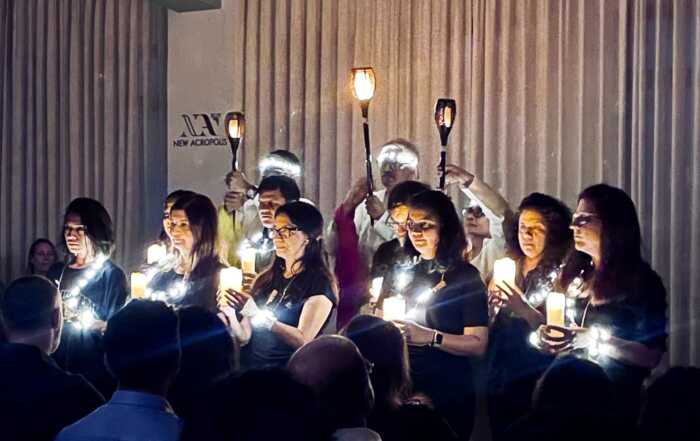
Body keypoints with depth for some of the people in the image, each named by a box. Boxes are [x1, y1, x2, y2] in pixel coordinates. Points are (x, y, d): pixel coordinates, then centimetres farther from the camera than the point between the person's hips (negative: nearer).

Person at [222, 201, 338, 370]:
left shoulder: (319, 283, -2)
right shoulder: (266, 278, 14)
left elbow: (303, 340, -13)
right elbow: (245, 336, 16)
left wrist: (259, 316, -21)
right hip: (250, 368, 5)